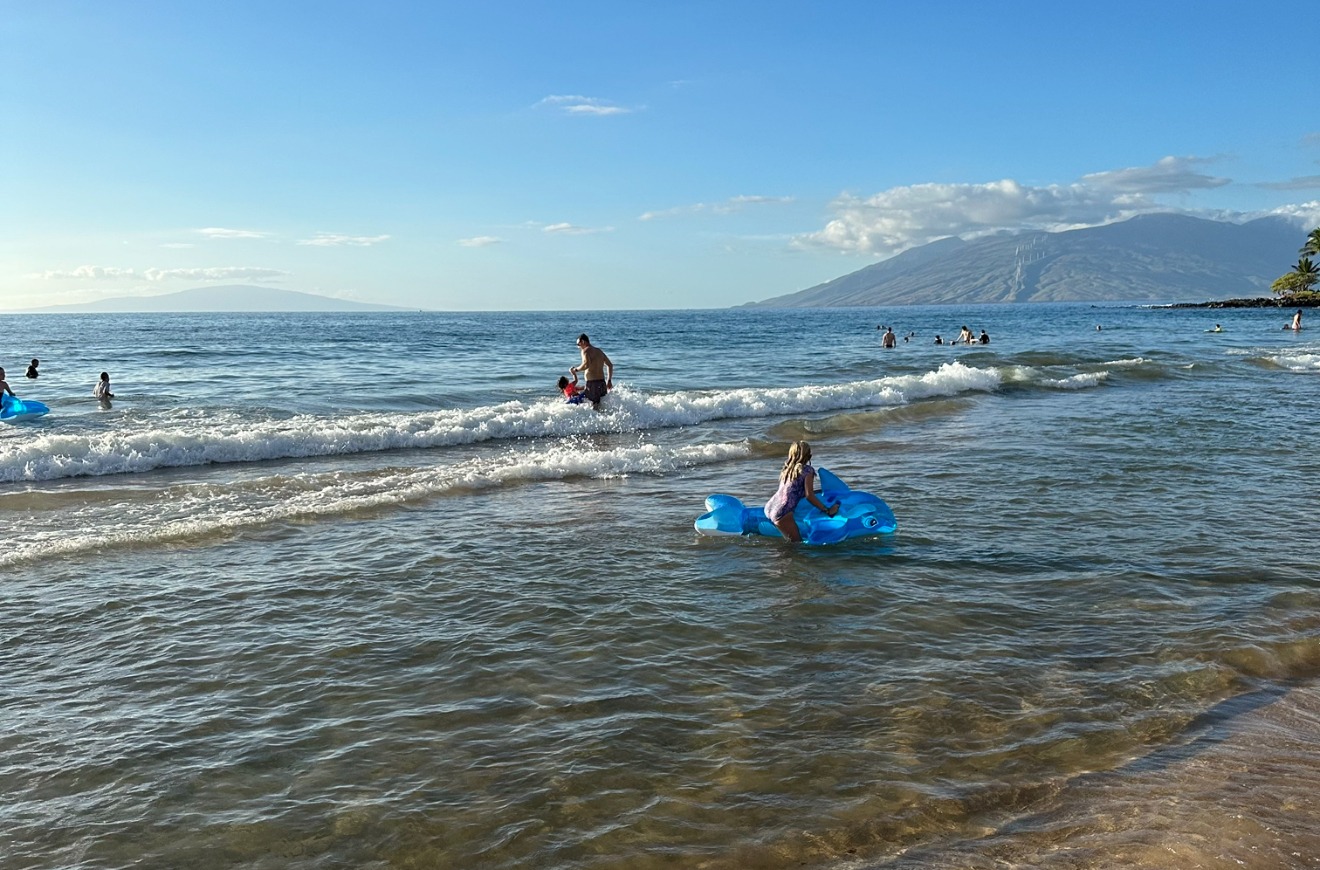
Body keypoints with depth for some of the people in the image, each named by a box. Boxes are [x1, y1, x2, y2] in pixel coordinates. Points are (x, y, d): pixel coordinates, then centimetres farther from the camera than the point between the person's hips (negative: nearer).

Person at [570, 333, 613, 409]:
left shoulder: (586, 350, -5)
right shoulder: (599, 351, 20)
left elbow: (586, 365, -23)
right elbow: (610, 365, 23)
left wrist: (575, 369, -7)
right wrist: (609, 380, 27)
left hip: (592, 383, -8)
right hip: (602, 383, 8)